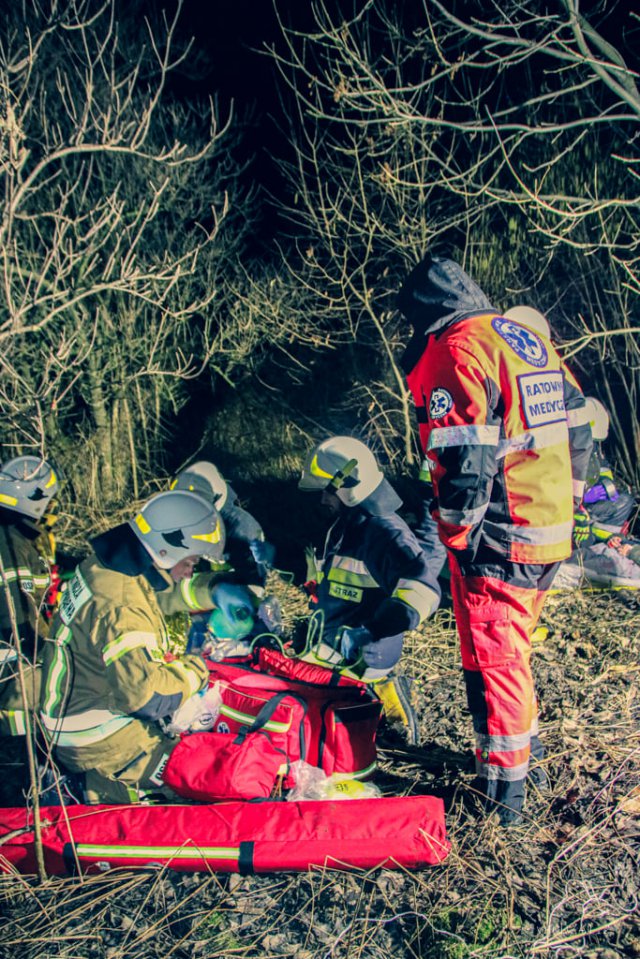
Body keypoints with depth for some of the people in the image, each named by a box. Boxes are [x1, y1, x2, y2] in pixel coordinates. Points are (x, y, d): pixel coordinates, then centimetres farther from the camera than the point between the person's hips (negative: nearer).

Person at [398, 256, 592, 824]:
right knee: (515, 647, 24)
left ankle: (503, 786, 14)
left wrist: (455, 535, -10)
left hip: (498, 541, -8)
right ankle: (524, 744, 40)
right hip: (551, 534, 9)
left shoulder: (456, 350, -15)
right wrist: (563, 504, 20)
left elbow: (465, 458, -22)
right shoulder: (530, 336, 12)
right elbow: (578, 430, 14)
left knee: (493, 660, 4)